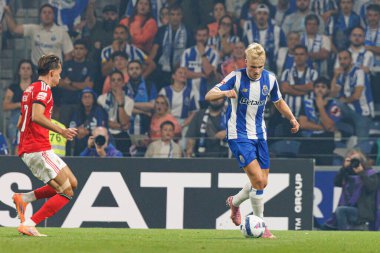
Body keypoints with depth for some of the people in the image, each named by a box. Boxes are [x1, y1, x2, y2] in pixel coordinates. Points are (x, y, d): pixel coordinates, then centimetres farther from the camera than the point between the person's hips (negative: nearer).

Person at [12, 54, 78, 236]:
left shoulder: (30, 89, 21)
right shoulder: (43, 89, -9)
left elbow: (20, 124, 28)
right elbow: (36, 116, -25)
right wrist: (60, 130, -26)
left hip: (26, 150, 10)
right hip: (39, 150, -10)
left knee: (72, 183, 12)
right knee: (67, 192, -10)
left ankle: (23, 198, 7)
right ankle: (28, 225, -15)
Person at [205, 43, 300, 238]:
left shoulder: (269, 79, 0)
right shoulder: (236, 77, -14)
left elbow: (278, 102, 18)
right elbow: (208, 96, -17)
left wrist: (292, 118, 0)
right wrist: (225, 93, -38)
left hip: (259, 134, 6)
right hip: (239, 135, -6)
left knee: (262, 183, 8)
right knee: (258, 180, -16)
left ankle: (235, 202, 37)